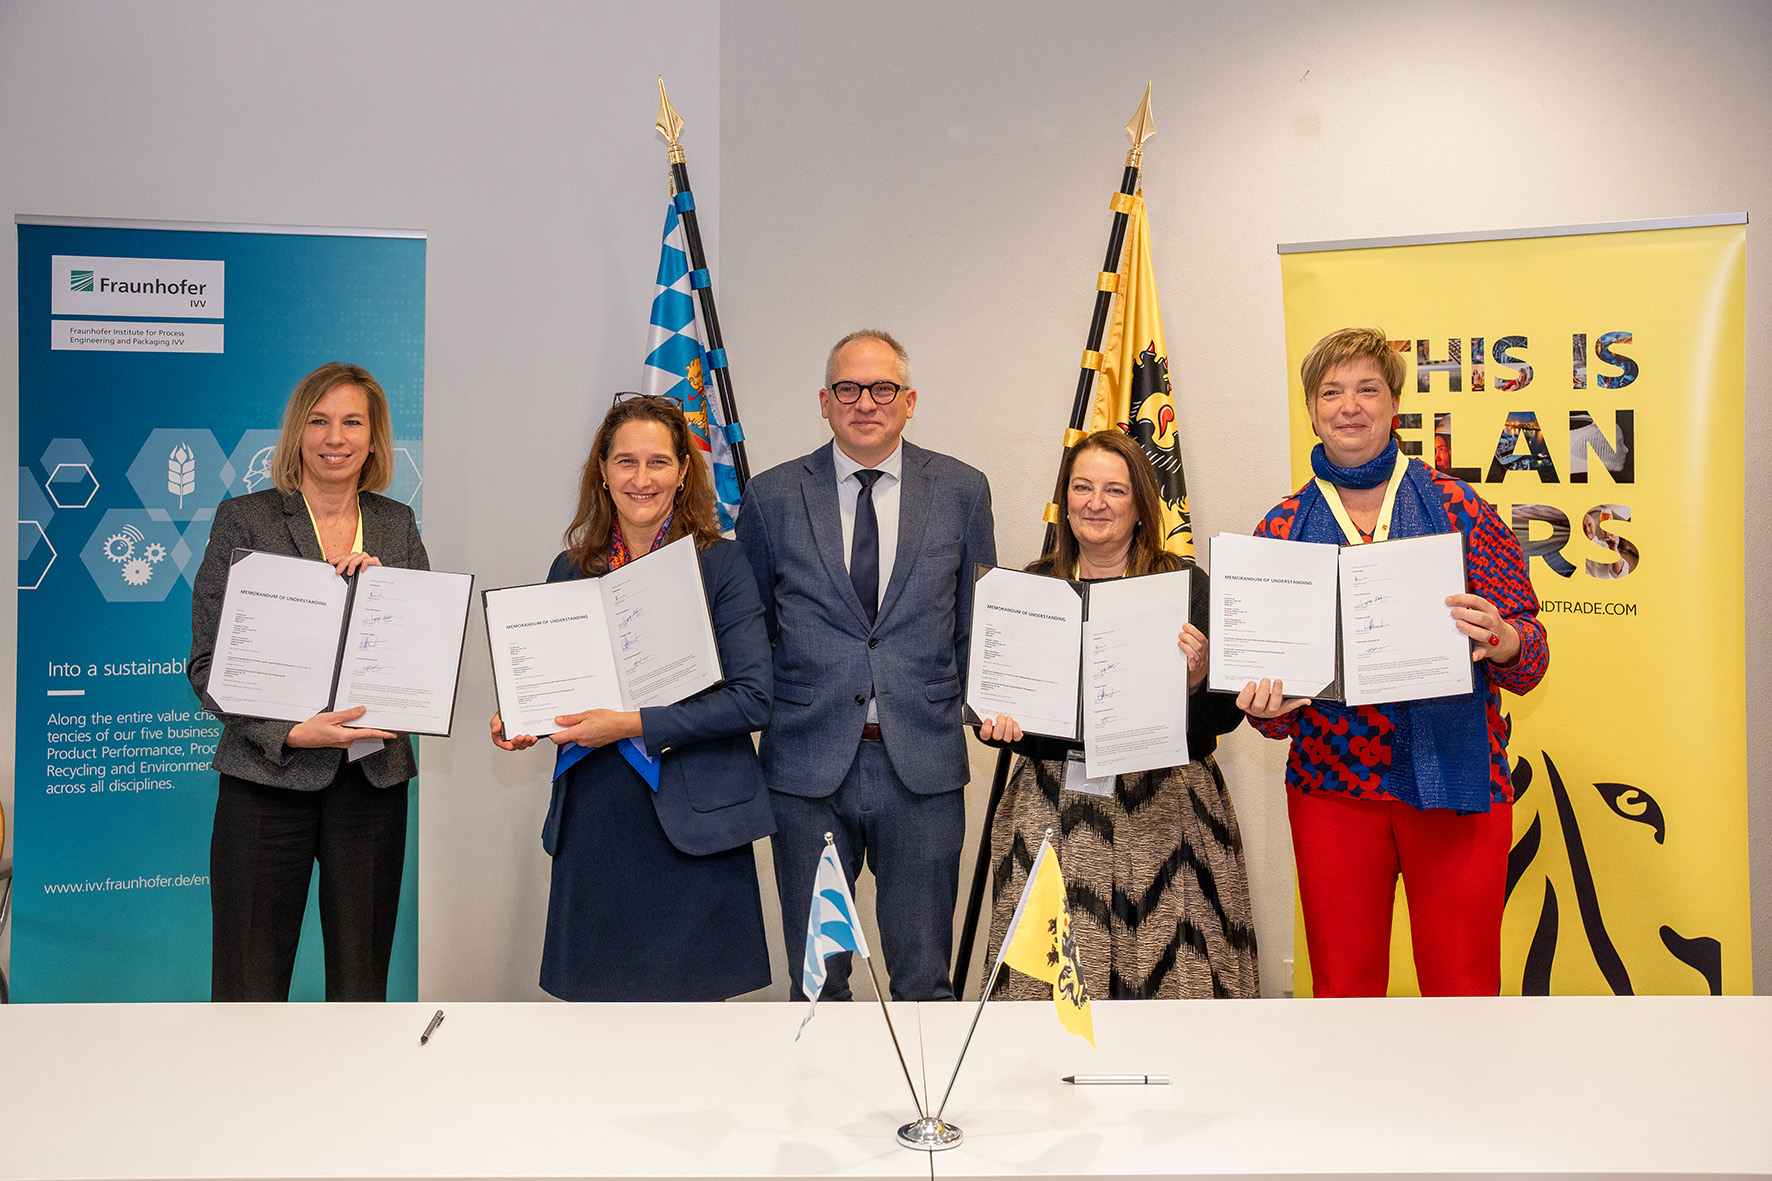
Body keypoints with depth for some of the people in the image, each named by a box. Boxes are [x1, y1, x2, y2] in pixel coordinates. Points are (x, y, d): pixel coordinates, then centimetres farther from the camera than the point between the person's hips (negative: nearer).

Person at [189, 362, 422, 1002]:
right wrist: (292, 733, -18)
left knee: (361, 987, 11)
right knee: (249, 990, 4)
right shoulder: (243, 519, 0)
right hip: (269, 778, -3)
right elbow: (207, 664, -4)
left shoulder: (397, 525, 10)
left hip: (374, 779, 3)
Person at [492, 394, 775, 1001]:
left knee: (689, 991, 2)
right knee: (598, 991, 8)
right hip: (593, 821, 3)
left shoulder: (721, 564, -3)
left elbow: (752, 698, -11)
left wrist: (634, 724, -16)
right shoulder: (570, 571, 9)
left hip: (693, 825, -3)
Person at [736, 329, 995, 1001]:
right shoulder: (772, 497, 3)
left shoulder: (962, 491, 4)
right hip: (807, 765, 0)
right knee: (815, 976, 12)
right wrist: (767, 715, 3)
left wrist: (974, 708, 2)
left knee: (925, 976, 10)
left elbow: (977, 622, 10)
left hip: (923, 765, 0)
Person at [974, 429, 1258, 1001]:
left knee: (1169, 971, -2)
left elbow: (1224, 718, 2)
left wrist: (1198, 677, -17)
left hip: (1163, 810, -1)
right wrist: (996, 722, -6)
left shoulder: (1184, 583, 3)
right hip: (1055, 806, 1)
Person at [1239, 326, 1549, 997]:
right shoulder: (1282, 530, 5)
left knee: (1462, 985, 5)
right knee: (1342, 986, 10)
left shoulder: (1459, 509, 2)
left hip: (1455, 781, -1)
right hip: (1331, 786, 1)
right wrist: (1266, 707, -15)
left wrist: (1502, 641, -21)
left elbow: (1531, 649, 1)